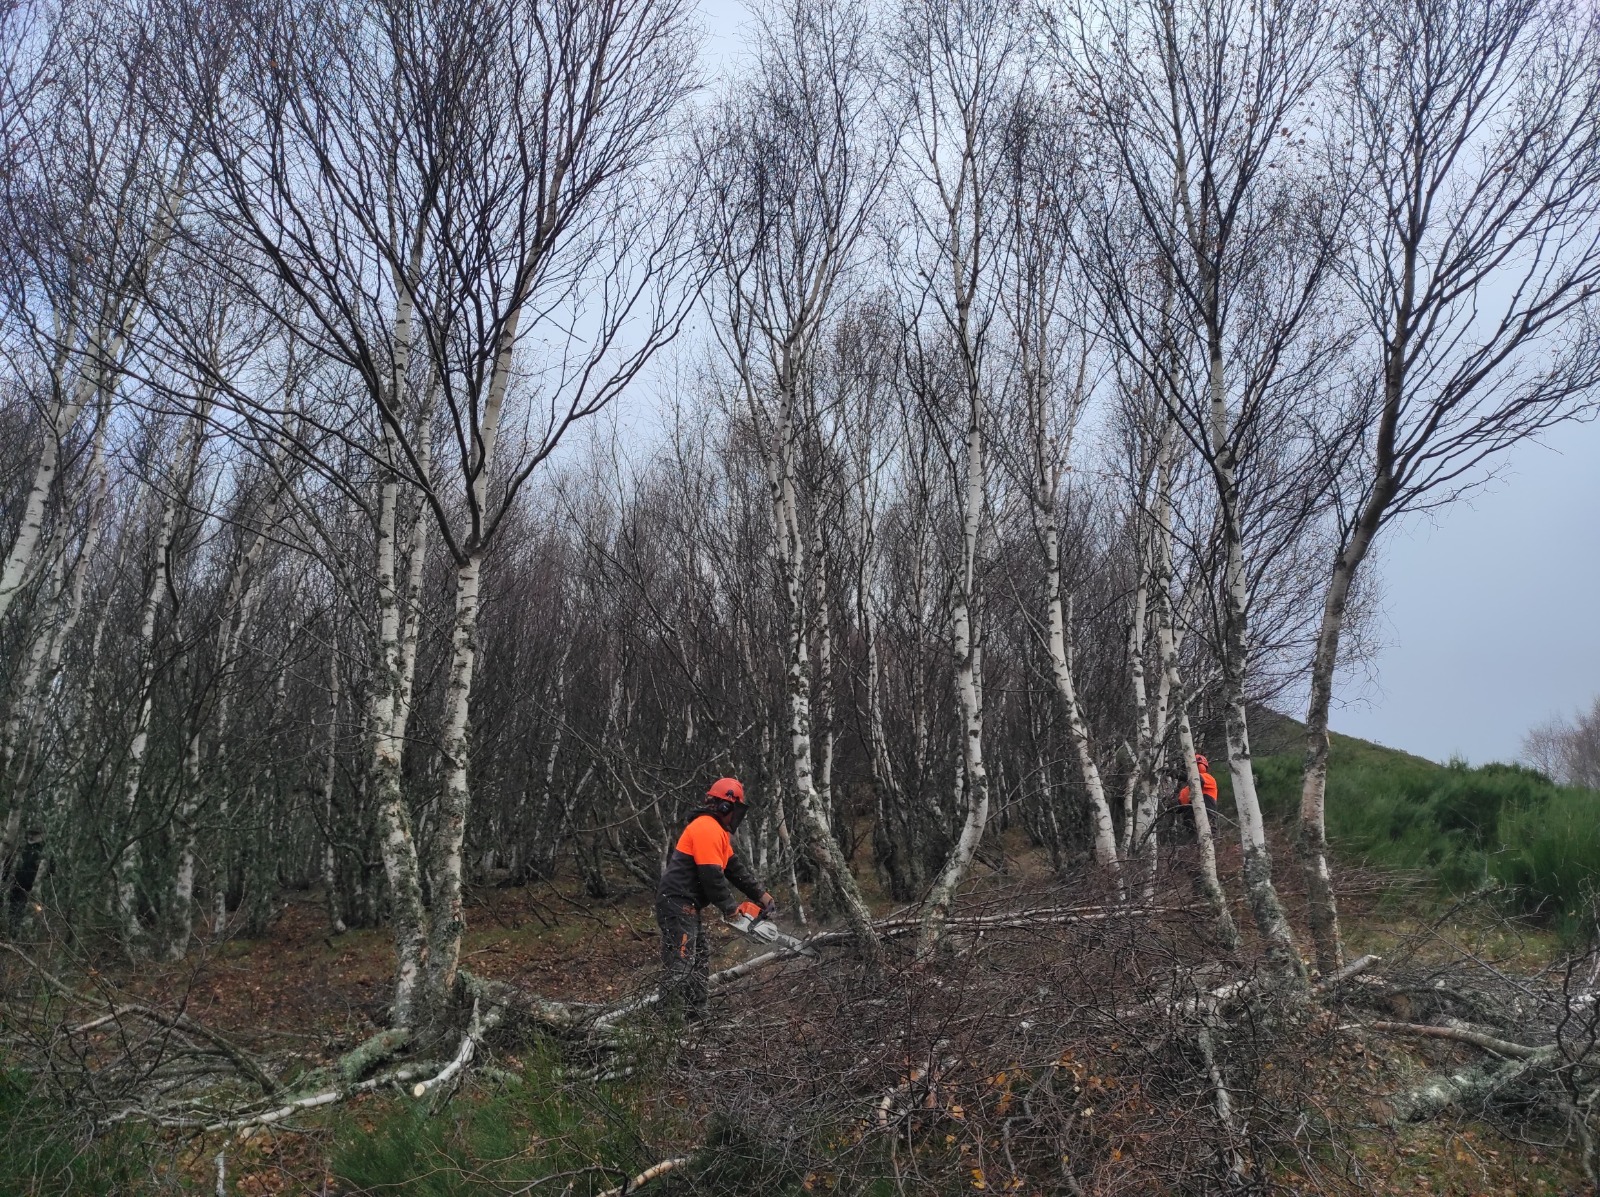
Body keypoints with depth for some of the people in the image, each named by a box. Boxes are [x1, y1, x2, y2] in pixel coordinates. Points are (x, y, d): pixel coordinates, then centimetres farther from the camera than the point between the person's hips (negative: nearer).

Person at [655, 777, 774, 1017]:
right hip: (678, 904, -11)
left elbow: (735, 867, 19)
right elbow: (712, 876, -21)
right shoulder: (707, 829, -17)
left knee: (700, 960, 13)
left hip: (687, 905, 11)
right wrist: (731, 908, -11)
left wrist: (761, 894, 14)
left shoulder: (717, 831, 17)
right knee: (679, 965, -10)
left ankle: (695, 1016, 18)